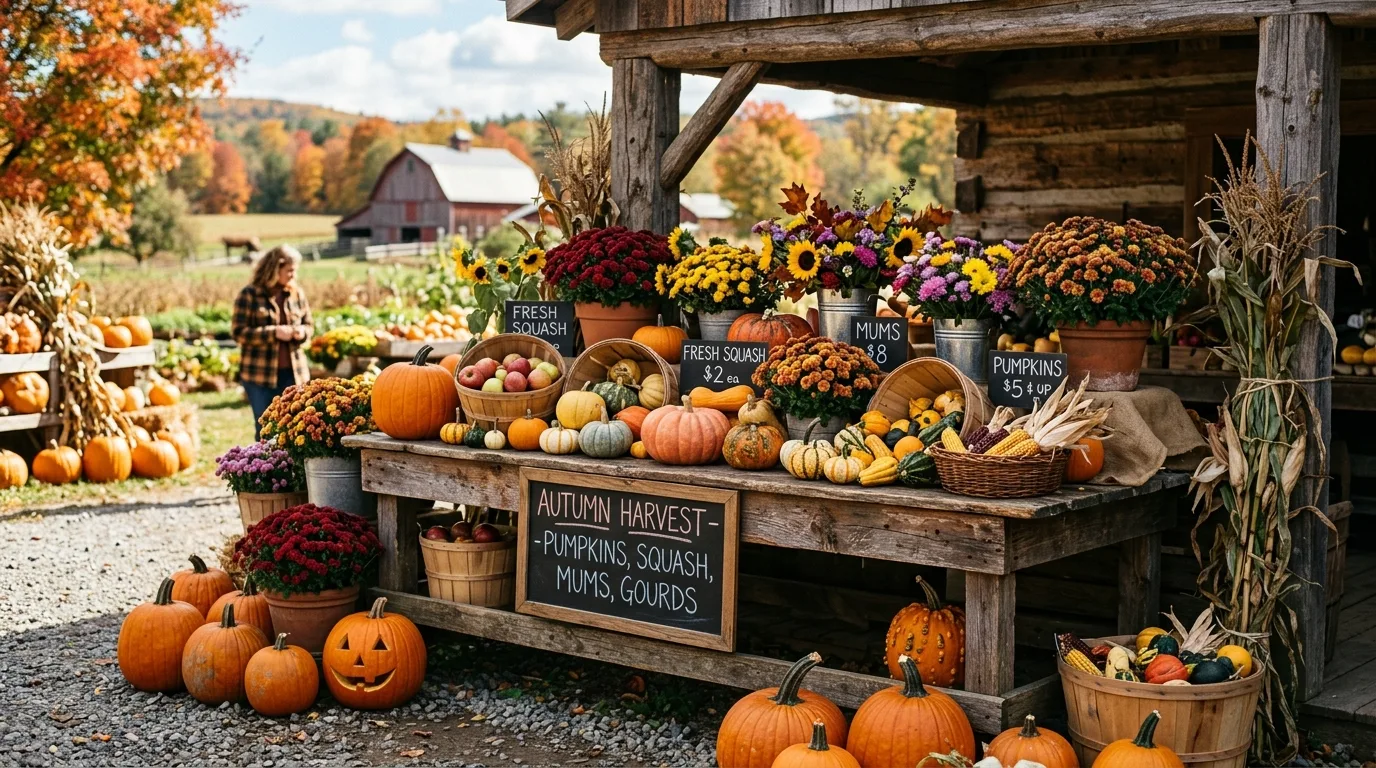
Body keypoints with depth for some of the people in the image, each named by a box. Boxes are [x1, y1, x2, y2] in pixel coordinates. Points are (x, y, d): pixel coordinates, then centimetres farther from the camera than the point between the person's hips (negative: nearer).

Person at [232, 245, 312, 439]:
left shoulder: (297, 293, 8)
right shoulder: (249, 294, -5)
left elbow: (308, 325, 19)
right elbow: (238, 332, -9)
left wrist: (302, 333, -6)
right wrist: (274, 333, -18)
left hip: (292, 371, 4)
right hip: (260, 373, -4)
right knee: (265, 427, 1)